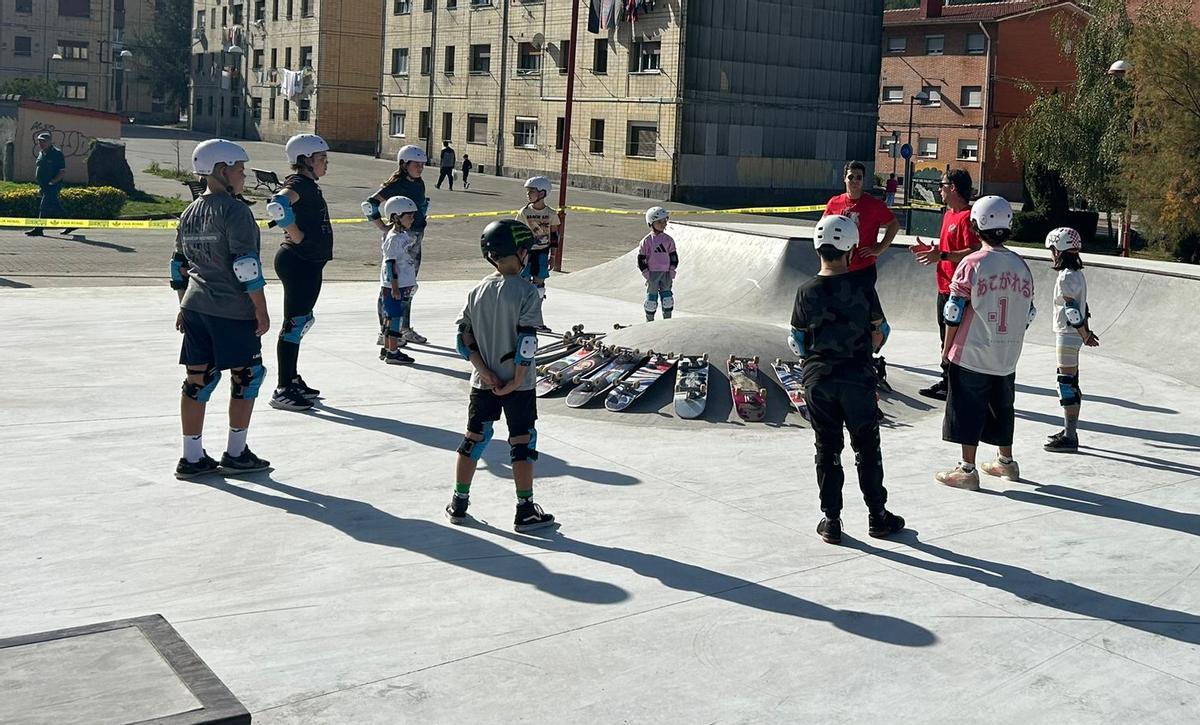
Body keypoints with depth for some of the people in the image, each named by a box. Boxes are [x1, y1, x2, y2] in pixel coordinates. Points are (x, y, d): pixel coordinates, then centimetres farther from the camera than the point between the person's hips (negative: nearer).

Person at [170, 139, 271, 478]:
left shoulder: (189, 214, 12)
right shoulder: (234, 211, -13)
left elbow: (180, 266, 18)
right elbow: (246, 266, -16)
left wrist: (184, 308, 26)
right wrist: (261, 311, -12)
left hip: (195, 309, 8)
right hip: (233, 311, -8)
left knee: (197, 379, 9)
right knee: (247, 377, 5)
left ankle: (192, 457, 14)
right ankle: (236, 454, 10)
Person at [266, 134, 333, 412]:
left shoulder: (309, 185, 15)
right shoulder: (299, 184, -16)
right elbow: (278, 204, -36)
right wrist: (296, 236, -28)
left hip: (308, 264, 11)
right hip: (298, 262, -11)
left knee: (300, 321, 18)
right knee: (294, 324, -6)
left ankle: (292, 381, 30)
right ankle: (283, 391, -1)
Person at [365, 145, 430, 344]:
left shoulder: (419, 184, 10)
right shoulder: (396, 184, -13)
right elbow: (370, 204, -18)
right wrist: (383, 227, -16)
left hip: (415, 239, 8)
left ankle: (405, 329, 25)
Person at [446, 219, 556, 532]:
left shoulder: (478, 291, 2)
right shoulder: (526, 292, -14)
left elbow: (464, 340, -1)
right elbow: (527, 342, -19)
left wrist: (486, 373, -2)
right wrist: (516, 382, -13)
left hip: (482, 381, 5)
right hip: (516, 384, -5)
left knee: (474, 439, 15)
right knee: (522, 443, 4)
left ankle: (459, 503, 23)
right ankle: (525, 511, 9)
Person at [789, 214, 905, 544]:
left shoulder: (806, 291, -7)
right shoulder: (862, 286, -9)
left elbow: (797, 340, -1)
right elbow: (877, 334, 1)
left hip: (818, 380, 1)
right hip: (858, 378, -1)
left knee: (827, 449, 10)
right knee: (867, 448, 12)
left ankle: (831, 520, 13)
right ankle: (877, 516, 19)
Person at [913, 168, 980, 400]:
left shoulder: (967, 217, -16)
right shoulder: (949, 215, 16)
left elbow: (974, 252, -24)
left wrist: (941, 255, -27)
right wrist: (931, 249, 11)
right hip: (945, 288, 10)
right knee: (946, 338, 16)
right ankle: (946, 382, 25)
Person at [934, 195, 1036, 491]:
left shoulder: (972, 263, -13)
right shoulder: (1021, 266, 4)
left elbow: (954, 312, -11)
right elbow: (1028, 313, 9)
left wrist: (947, 348, 0)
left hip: (971, 354, -5)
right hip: (1008, 356, 6)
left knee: (969, 409, 2)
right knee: (1001, 406, 19)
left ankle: (967, 469, 5)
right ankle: (1006, 462, 31)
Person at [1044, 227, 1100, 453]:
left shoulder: (1066, 277, -18)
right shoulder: (1077, 274, 12)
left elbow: (1073, 310, -20)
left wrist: (1085, 335, -13)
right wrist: (1086, 331, 20)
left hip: (1067, 336, -10)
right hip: (1072, 335, 10)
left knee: (1067, 384, -7)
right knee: (1071, 384, 16)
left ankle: (1070, 437, -5)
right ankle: (1069, 431, 25)